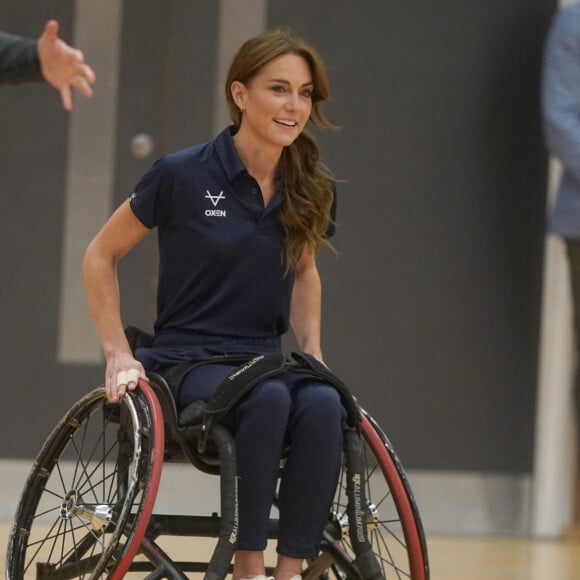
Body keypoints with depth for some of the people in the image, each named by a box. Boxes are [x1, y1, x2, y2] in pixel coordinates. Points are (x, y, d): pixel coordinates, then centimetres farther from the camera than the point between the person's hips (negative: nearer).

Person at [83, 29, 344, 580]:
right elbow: (101, 256, 3)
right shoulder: (183, 175, -8)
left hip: (266, 359, 4)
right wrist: (118, 353, -4)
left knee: (323, 404, -33)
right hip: (188, 363, -4)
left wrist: (312, 353, 11)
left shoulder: (309, 190, 5)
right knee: (269, 398, -38)